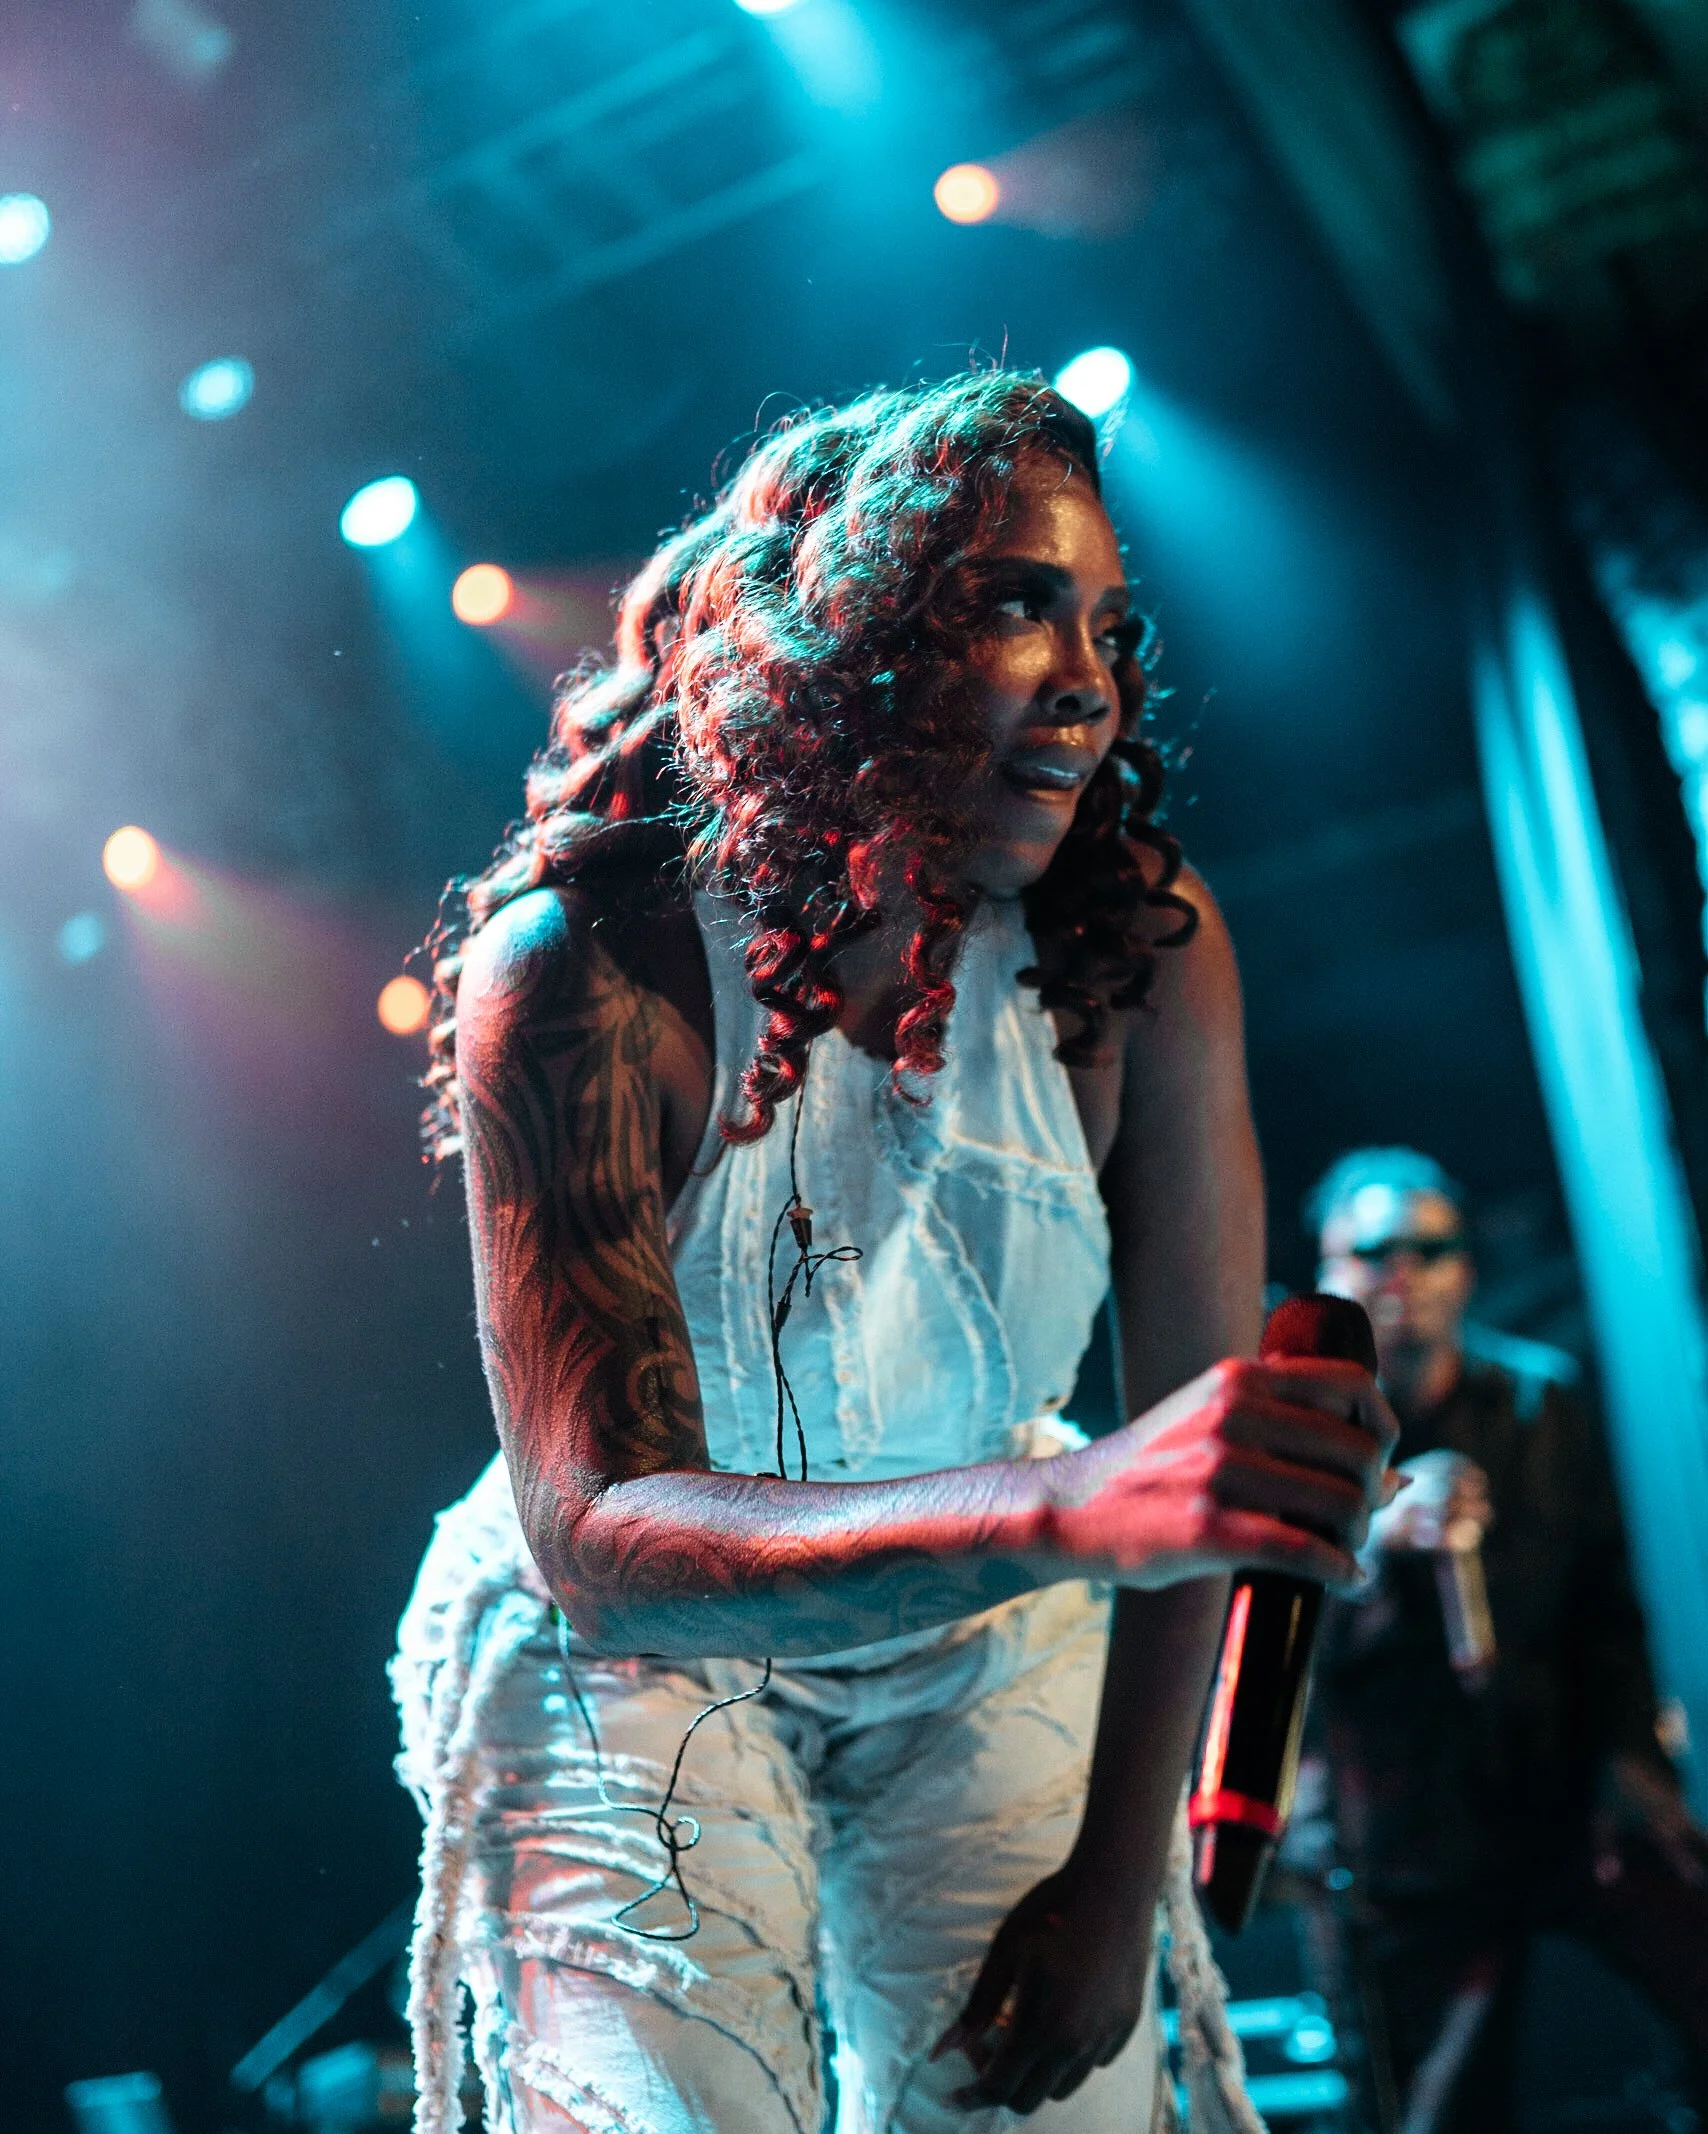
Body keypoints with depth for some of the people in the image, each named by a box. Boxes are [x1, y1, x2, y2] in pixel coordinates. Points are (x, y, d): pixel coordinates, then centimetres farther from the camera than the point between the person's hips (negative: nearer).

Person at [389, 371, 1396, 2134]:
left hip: (987, 1634, 3)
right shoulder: (580, 974, -26)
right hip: (639, 1647, -2)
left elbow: (1199, 1430, -11)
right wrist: (1069, 1505, -49)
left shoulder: (1144, 948, -18)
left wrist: (1119, 1877, -9)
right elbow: (599, 1545, -33)